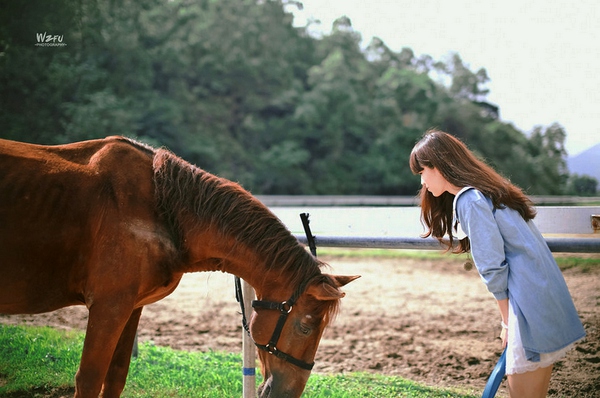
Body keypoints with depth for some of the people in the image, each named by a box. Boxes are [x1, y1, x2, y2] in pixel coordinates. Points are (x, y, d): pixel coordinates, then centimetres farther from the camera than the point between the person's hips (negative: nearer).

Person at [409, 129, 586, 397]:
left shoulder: (469, 200, -12)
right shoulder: (487, 189, 17)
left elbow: (492, 267, -14)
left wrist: (507, 322, -5)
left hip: (531, 307, -10)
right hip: (548, 297, 10)